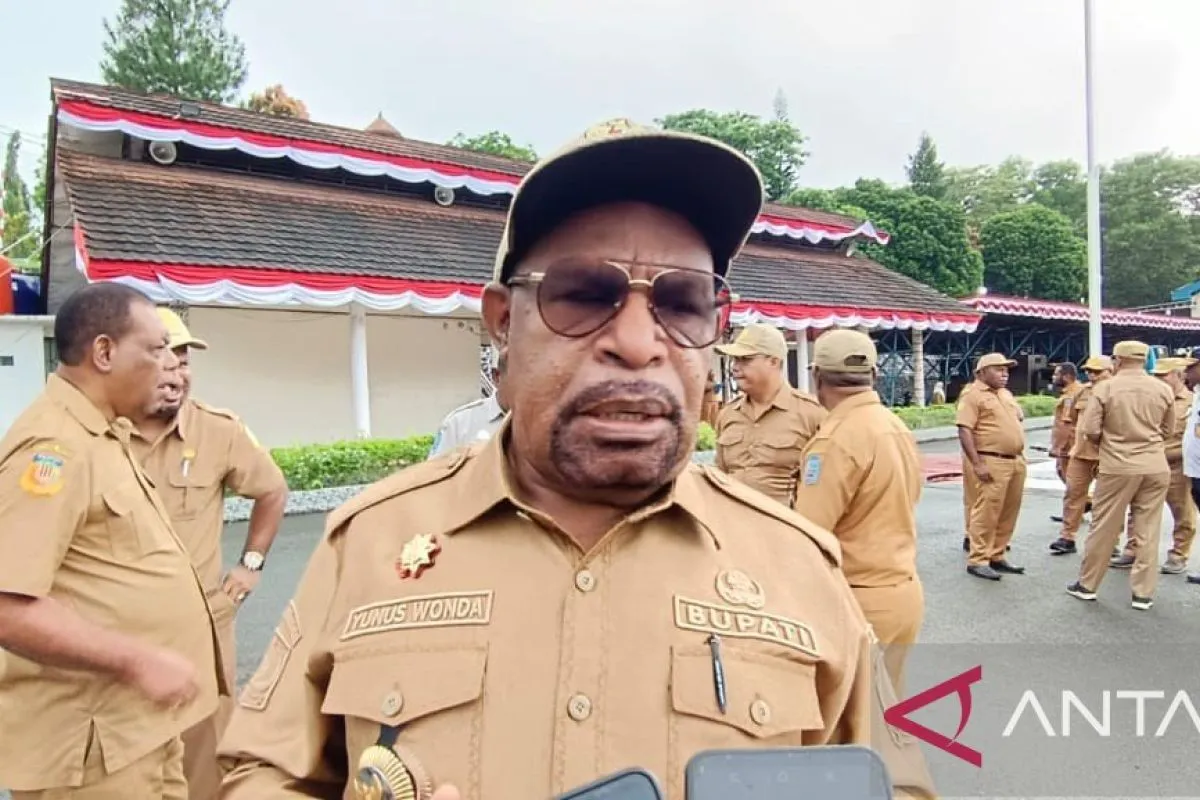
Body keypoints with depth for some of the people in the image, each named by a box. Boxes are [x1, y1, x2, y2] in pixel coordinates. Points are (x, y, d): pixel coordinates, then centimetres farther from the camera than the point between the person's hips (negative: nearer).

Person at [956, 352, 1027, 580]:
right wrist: (977, 464, -22)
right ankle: (977, 561, 1)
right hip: (990, 462, -8)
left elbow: (1018, 422, 27)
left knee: (1009, 513, 11)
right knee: (986, 513, -6)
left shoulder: (1006, 394, 19)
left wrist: (1020, 455, 18)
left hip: (1015, 461, 9)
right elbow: (964, 431, -16)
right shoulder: (973, 395, -8)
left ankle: (997, 557, 21)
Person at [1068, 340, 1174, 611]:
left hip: (1117, 466, -3)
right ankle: (1143, 592, 14)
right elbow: (1168, 431, 10)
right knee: (1148, 531, 8)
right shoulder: (1164, 390, 2)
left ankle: (1087, 584, 17)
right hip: (1155, 467, 3)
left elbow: (1090, 430, -10)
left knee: (1104, 528, 6)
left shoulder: (1106, 388, -8)